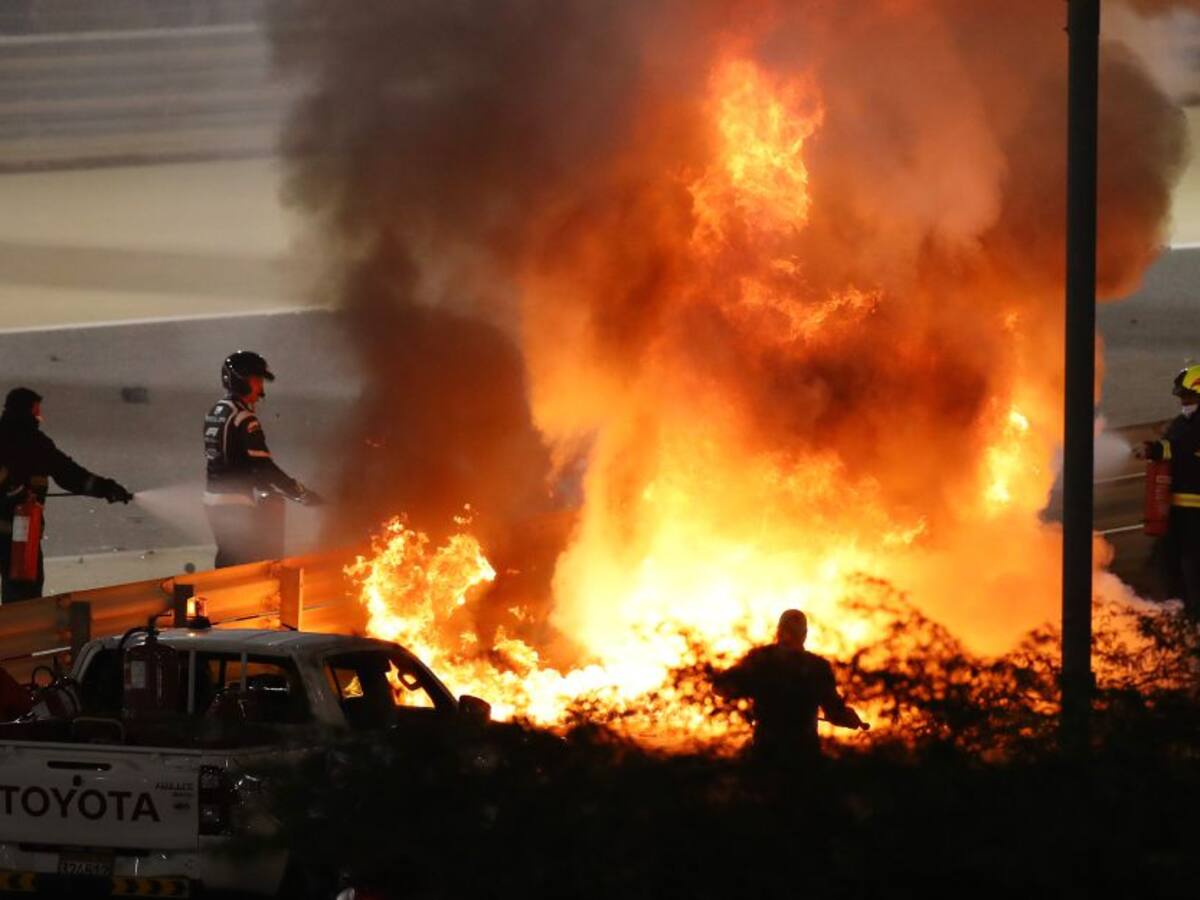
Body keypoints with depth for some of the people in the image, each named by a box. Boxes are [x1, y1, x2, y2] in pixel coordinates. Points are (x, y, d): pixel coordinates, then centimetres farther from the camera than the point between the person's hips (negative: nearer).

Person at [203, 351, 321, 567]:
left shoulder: (215, 413, 12)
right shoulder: (243, 420, -17)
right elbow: (263, 467, -21)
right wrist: (303, 494, -17)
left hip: (213, 499, 10)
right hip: (236, 507, -10)